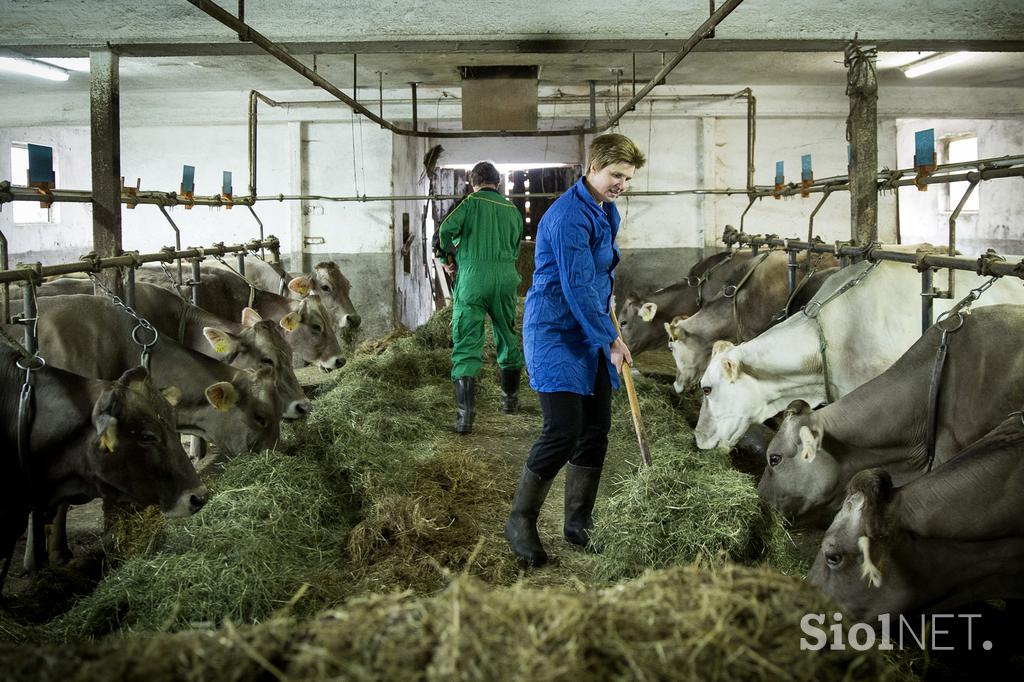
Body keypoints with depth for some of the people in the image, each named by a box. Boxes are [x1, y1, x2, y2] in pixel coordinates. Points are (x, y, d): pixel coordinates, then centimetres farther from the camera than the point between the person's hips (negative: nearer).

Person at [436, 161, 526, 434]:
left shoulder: (471, 202, 0)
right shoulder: (513, 210, 13)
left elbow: (446, 230, -14)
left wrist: (448, 255, 4)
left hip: (472, 278, -4)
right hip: (505, 278, 4)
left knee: (466, 345, -4)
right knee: (507, 338, 21)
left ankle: (465, 414, -14)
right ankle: (510, 398, 35)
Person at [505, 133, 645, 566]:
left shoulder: (607, 211, 11)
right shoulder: (568, 217, -20)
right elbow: (577, 287, -22)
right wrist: (611, 339, -17)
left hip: (592, 334, 9)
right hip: (556, 333, -9)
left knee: (595, 432, 9)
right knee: (562, 431, -13)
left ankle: (579, 524, 21)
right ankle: (520, 522, 3)